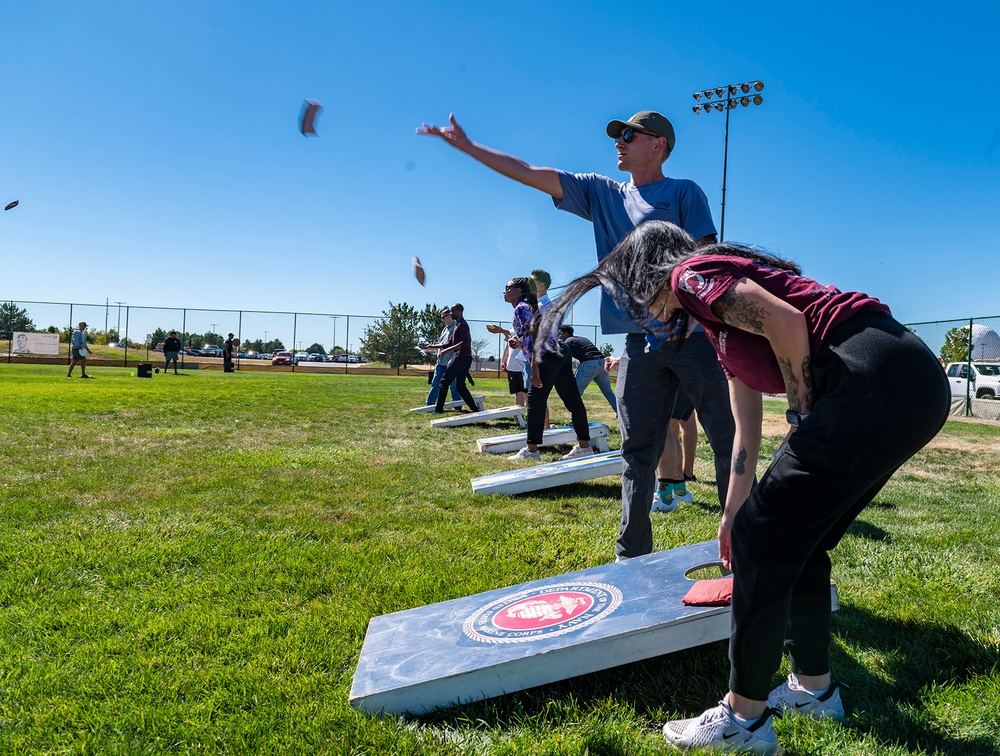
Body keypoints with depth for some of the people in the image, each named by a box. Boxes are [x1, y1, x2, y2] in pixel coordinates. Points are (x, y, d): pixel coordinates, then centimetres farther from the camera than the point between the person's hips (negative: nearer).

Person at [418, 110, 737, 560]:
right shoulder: (601, 193, 17)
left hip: (693, 333, -3)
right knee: (637, 452, 6)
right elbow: (528, 173, 16)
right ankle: (631, 556, 15)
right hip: (640, 341, 4)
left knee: (729, 442, -3)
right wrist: (466, 146, 16)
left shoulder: (684, 193, 5)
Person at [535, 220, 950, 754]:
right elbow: (747, 430, 30)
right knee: (797, 541, 18)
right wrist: (733, 513, 36)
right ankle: (815, 686, 33)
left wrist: (806, 419, -5)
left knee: (766, 535, -3)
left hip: (878, 378, -10)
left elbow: (787, 322, -17)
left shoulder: (690, 274, 0)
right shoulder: (721, 322, 27)